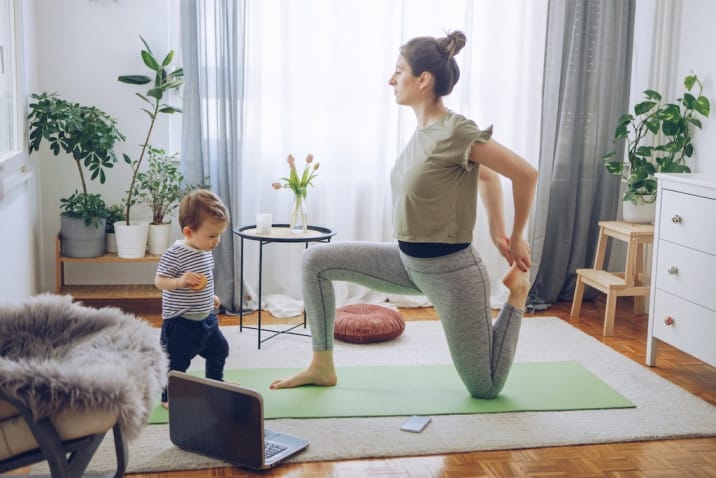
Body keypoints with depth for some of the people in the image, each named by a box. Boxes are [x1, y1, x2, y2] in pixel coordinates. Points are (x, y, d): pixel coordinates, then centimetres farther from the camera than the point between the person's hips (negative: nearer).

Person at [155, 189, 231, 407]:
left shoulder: (206, 252, 3)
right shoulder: (174, 254, -23)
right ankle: (168, 396, 21)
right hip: (180, 322, -9)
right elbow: (159, 281, -22)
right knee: (177, 361, 2)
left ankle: (215, 383, 46)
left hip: (206, 317, 9)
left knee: (219, 349, 24)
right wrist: (180, 281, -38)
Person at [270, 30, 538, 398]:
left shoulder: (454, 131, -23)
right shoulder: (423, 130, 3)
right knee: (316, 260, 0)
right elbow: (486, 176, 15)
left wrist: (517, 239, -8)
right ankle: (323, 366, 10)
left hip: (451, 271, -8)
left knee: (485, 388, 7)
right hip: (408, 261, 8)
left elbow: (526, 174, -21)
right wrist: (496, 232, 13)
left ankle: (516, 292, 24)